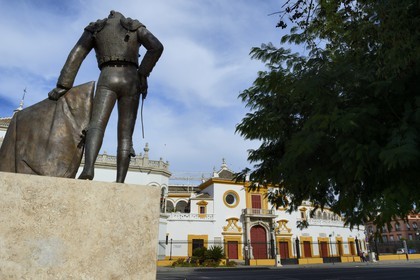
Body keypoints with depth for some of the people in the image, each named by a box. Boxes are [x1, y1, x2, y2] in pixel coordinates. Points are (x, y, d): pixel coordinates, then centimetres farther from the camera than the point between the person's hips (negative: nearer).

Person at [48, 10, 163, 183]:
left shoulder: (95, 28, 25)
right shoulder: (137, 27, 24)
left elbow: (76, 55, 11)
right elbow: (157, 47, 2)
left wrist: (62, 86, 5)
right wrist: (142, 75, 2)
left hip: (107, 80, 0)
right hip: (130, 82, 1)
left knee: (96, 125, -17)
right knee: (125, 136, -3)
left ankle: (88, 167, -46)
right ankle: (119, 183, -18)